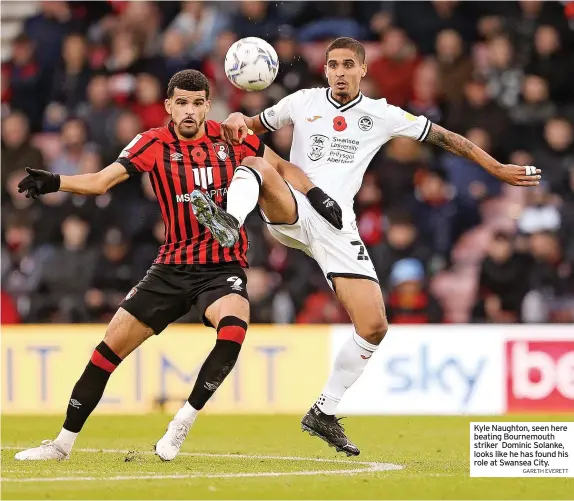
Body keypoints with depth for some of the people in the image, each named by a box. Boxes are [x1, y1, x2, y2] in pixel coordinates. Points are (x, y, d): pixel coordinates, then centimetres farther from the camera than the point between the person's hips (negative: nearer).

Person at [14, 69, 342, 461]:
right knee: (111, 346, -2)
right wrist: (55, 182, -28)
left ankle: (185, 420, -18)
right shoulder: (154, 144, -1)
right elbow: (102, 180, -11)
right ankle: (65, 441, 12)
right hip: (173, 267, 1)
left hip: (224, 267, -1)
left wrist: (316, 195, 0)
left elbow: (282, 167, 14)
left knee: (233, 329, -33)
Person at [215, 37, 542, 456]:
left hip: (338, 228, 1)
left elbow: (444, 137, 13)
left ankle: (324, 413, 9)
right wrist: (237, 120, -5)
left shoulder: (381, 115, 7)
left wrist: (498, 169, 10)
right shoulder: (303, 102, 8)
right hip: (293, 212, -1)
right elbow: (253, 127, 20)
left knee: (374, 328, -6)